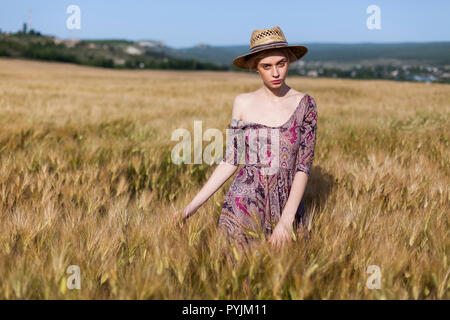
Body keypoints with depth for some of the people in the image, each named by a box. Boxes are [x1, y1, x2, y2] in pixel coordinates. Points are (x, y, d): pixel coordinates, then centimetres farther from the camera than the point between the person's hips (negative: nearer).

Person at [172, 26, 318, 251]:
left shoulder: (303, 104, -2)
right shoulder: (243, 103, 2)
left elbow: (304, 167, -6)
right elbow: (230, 162, 5)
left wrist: (286, 221, -17)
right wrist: (192, 206, 1)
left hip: (286, 206, 0)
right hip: (243, 205, 1)